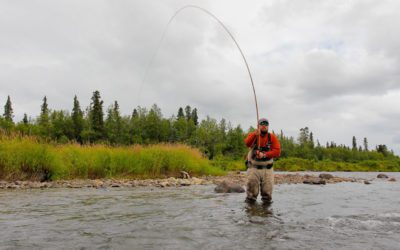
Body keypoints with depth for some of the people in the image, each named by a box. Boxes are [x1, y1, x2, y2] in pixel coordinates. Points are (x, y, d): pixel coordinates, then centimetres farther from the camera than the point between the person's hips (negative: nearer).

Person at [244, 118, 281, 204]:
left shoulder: (272, 137, 1)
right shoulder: (252, 134, -2)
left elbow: (277, 151, -10)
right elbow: (247, 143, -24)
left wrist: (264, 154, -24)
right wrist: (255, 135, -42)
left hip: (267, 168, 1)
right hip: (254, 168, -1)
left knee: (268, 188, 2)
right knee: (251, 184, -3)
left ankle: (267, 200, 26)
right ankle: (250, 199, 20)